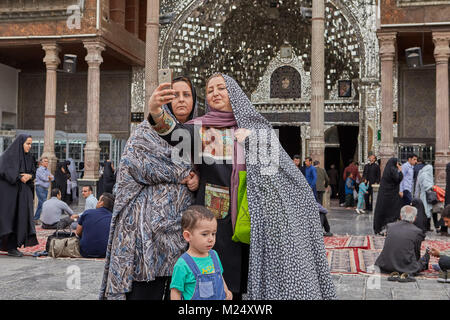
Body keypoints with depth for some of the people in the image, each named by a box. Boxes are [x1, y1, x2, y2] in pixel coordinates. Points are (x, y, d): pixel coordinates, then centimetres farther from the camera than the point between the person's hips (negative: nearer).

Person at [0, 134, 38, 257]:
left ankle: (12, 247, 4)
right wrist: (20, 177, -19)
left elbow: (33, 172, 14)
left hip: (23, 192, 6)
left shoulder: (29, 157, 14)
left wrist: (29, 176, -8)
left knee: (21, 217, 0)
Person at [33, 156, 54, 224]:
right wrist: (49, 178, 3)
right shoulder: (39, 169, -6)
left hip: (46, 188, 8)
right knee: (43, 204, -12)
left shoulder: (47, 170, 18)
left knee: (40, 204, 10)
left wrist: (49, 177, -10)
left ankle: (35, 219, 15)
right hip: (40, 188, -8)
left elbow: (52, 178, 11)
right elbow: (43, 178, -15)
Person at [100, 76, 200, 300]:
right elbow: (137, 164, -10)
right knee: (147, 289, -7)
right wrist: (181, 174, -8)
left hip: (183, 225, 5)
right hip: (152, 221, -4)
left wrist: (197, 180, -3)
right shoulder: (149, 129, 4)